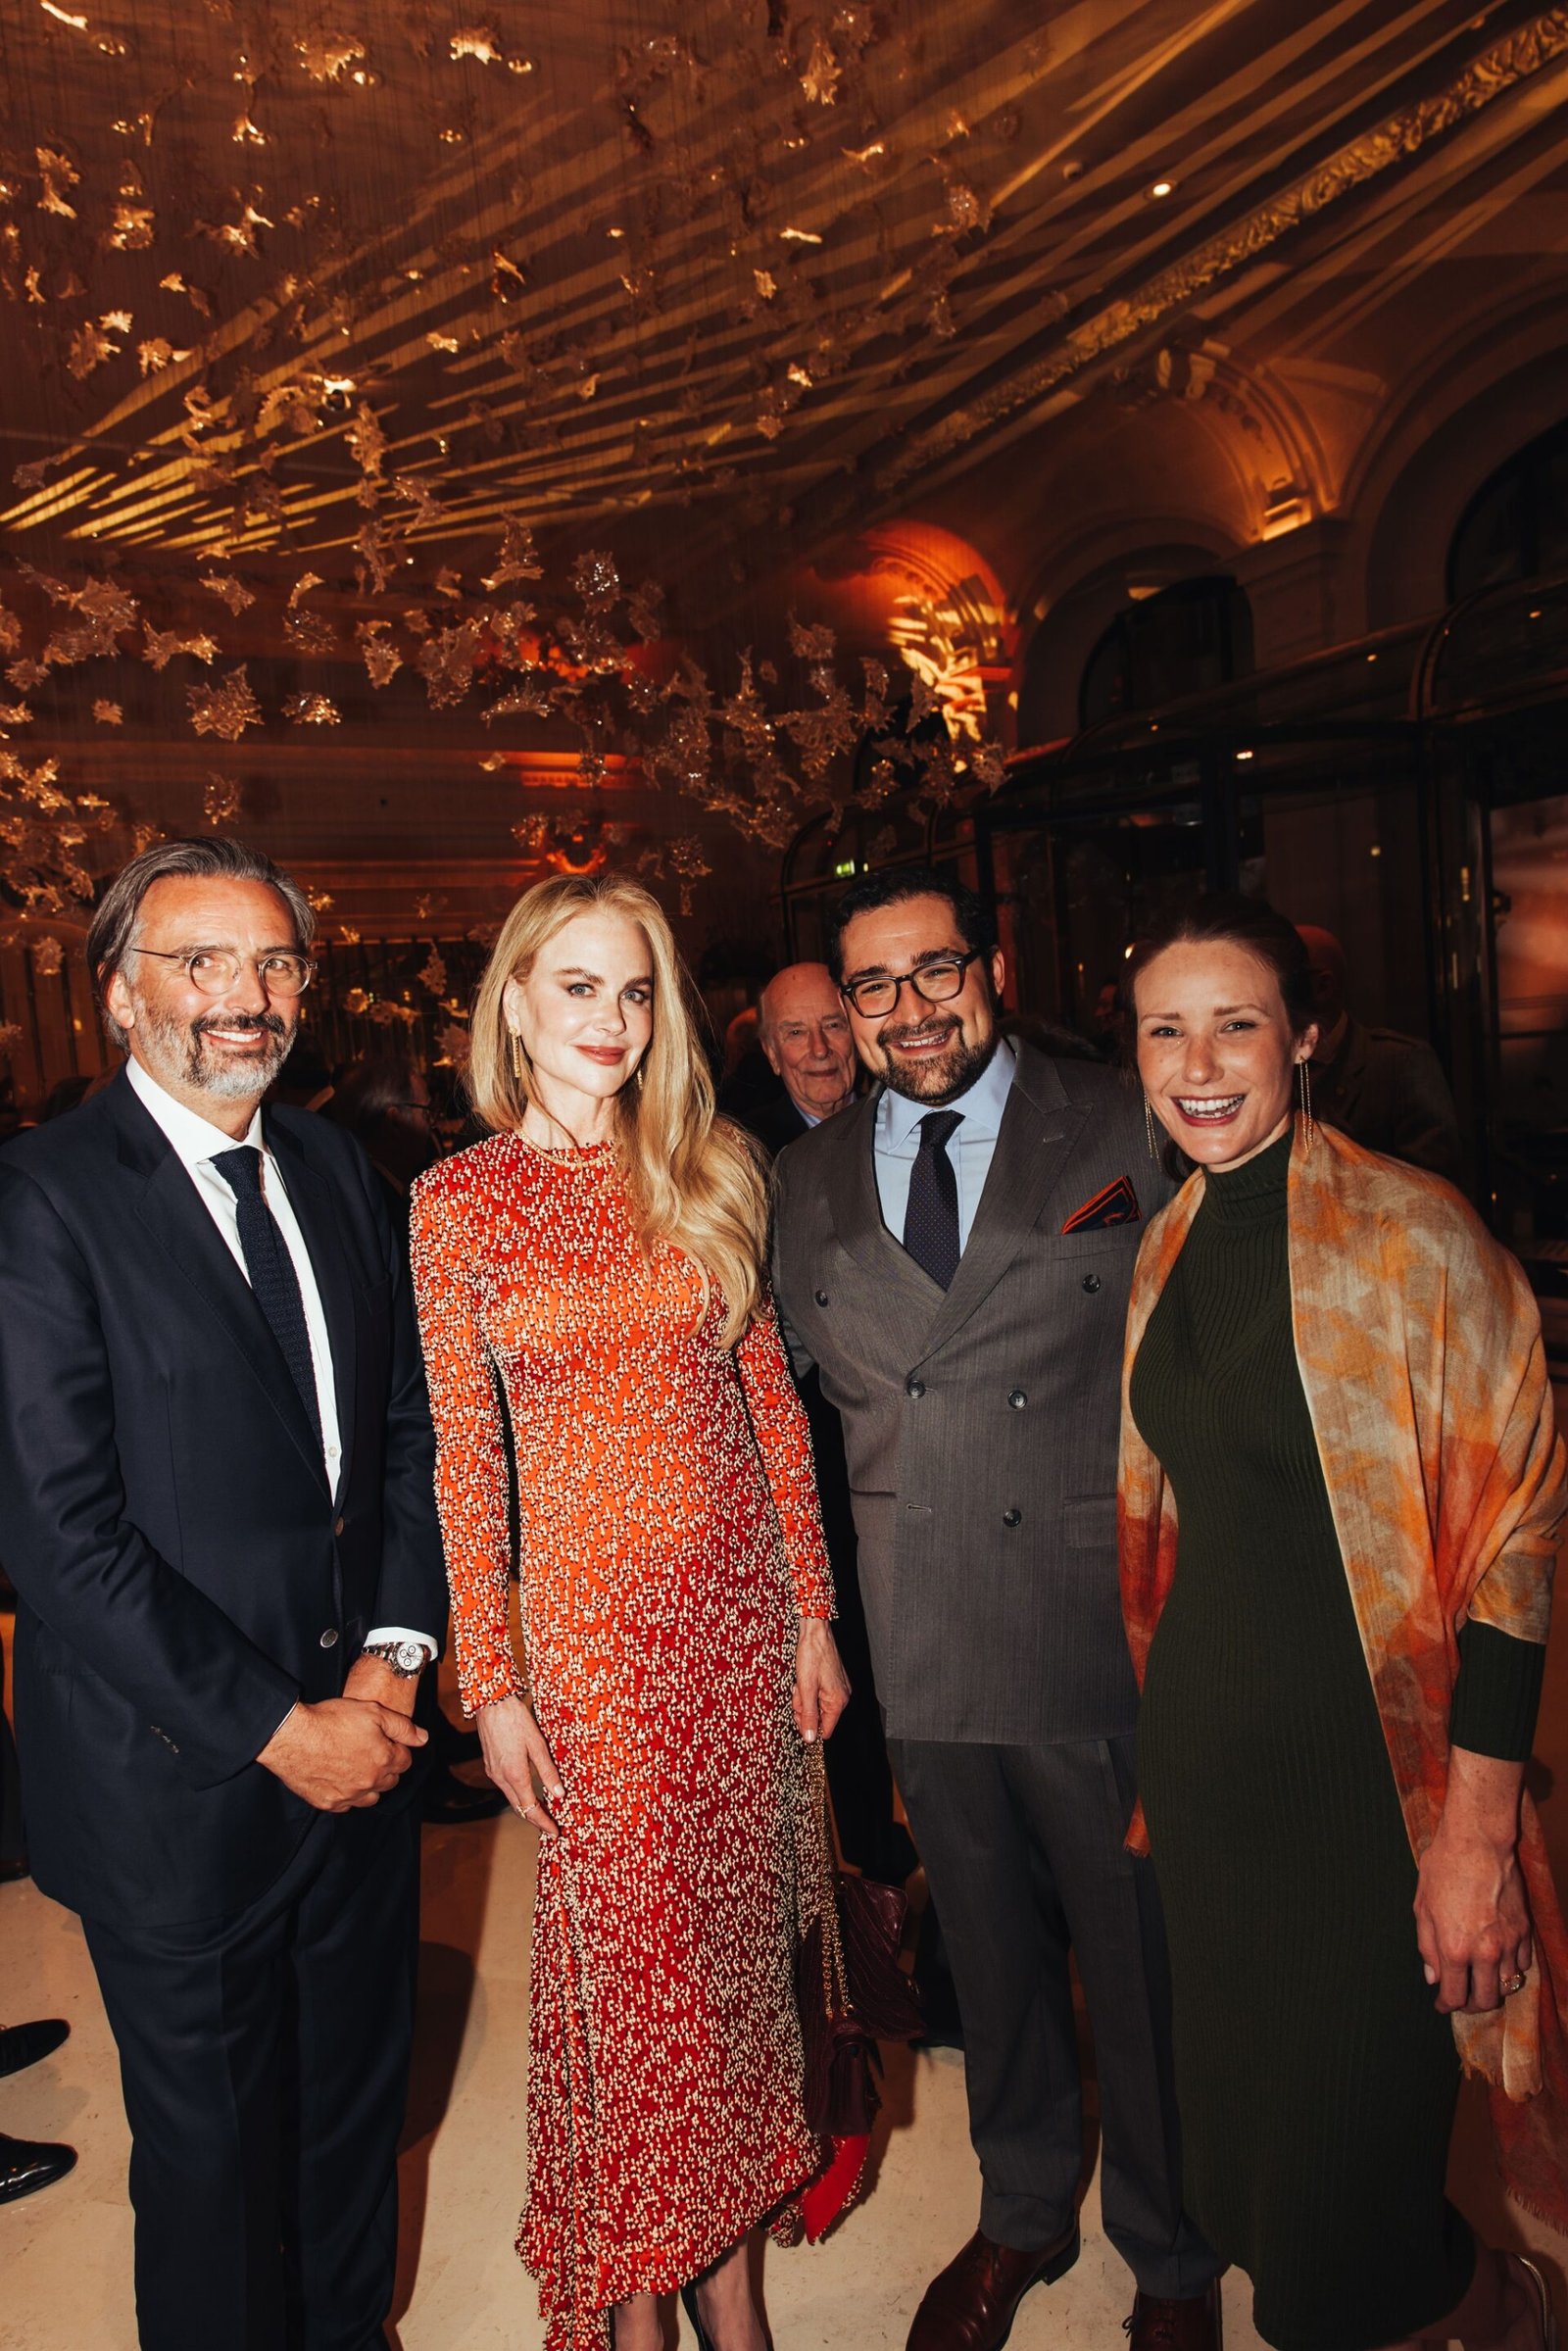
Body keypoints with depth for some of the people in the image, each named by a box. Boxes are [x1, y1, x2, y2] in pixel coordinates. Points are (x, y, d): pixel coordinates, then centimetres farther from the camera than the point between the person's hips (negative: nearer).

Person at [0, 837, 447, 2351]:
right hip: (179, 1781, -5)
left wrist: (392, 1651, -5)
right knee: (214, 2144, 16)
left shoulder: (335, 1170, 5)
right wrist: (278, 1728, -16)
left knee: (358, 2097, 24)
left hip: (361, 1741, 6)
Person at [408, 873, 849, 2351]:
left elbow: (771, 1398, 4)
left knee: (734, 1923, 15)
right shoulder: (459, 1201, -6)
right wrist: (490, 1683, -4)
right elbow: (462, 1456, -4)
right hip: (592, 1618, -2)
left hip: (742, 1603, 3)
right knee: (626, 1948, 10)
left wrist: (812, 1610, 4)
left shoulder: (708, 1174, 1)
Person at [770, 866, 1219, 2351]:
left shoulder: (1126, 1132, -6)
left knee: (1139, 1955, 14)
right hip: (924, 1645, 3)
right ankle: (1023, 2215, 47)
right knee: (988, 1949, 21)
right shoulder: (808, 1182, 4)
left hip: (1105, 1630, -2)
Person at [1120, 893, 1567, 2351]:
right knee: (1241, 2190, 20)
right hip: (1204, 1756, 6)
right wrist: (1165, 1740, 12)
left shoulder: (1411, 1235, -14)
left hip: (1369, 1772, -6)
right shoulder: (1164, 1250, 5)